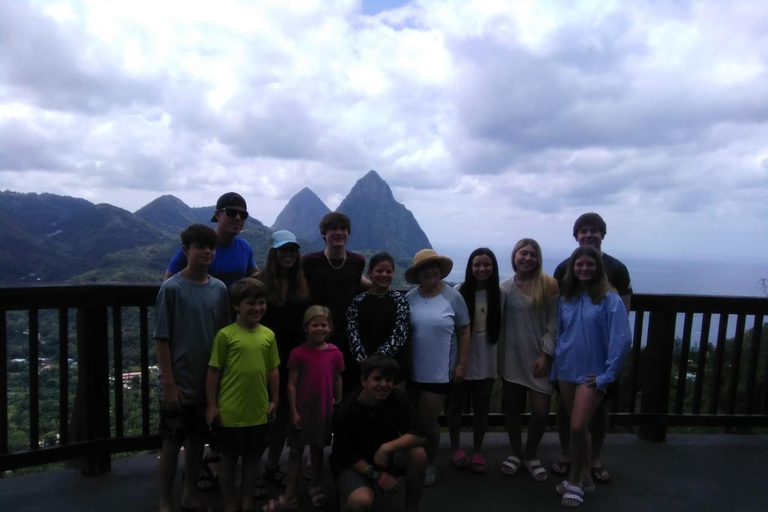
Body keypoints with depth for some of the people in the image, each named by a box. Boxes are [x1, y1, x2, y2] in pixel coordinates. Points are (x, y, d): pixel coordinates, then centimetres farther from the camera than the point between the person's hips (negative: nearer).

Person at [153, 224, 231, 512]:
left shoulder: (219, 289, 1)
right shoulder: (172, 288, -12)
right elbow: (161, 338, -11)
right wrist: (169, 383, -12)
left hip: (208, 381, 4)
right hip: (179, 383, -4)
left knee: (197, 439, 16)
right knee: (172, 442, 8)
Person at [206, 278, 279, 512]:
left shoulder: (268, 335, -1)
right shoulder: (226, 334, -12)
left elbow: (272, 370, 6)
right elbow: (213, 371, -7)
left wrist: (274, 400, 7)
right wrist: (212, 405, -7)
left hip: (259, 411, 4)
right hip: (231, 411, -3)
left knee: (253, 457, 18)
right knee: (229, 457, 14)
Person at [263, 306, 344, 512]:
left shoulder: (335, 353, -4)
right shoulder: (298, 353, -10)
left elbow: (337, 382, 5)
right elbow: (292, 384, -6)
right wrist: (293, 411, -8)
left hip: (325, 410, 2)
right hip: (303, 410, -2)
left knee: (317, 448, 17)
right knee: (296, 450, 9)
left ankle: (315, 487, 35)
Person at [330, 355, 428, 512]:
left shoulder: (398, 398, -15)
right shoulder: (345, 412, -23)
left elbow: (420, 435, -21)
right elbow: (348, 456, -15)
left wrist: (387, 448, -33)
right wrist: (377, 476, -24)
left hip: (384, 458, 4)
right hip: (352, 464, -3)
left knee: (418, 453, -25)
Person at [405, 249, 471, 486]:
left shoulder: (452, 297, -8)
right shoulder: (409, 298, -2)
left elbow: (464, 333, -3)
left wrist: (462, 364, -6)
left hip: (439, 373, -3)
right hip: (411, 371, 3)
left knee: (427, 420, 3)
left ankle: (430, 464, 28)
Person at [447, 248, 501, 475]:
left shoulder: (498, 294, -2)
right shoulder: (459, 292, -11)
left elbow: (500, 327, 4)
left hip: (486, 360, 2)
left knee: (482, 406, 13)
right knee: (457, 403, 12)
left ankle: (477, 450, 29)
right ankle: (456, 448, 30)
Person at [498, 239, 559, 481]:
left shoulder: (549, 285, -5)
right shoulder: (504, 288, 0)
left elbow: (554, 324, -5)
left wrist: (546, 354, -10)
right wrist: (499, 355, -5)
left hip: (538, 357, -1)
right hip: (511, 357, 2)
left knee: (540, 410, -1)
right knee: (512, 406, 12)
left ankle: (530, 455, 25)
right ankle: (515, 453, 34)